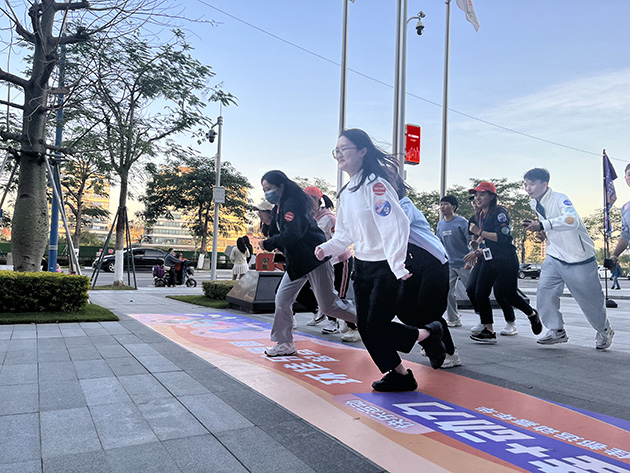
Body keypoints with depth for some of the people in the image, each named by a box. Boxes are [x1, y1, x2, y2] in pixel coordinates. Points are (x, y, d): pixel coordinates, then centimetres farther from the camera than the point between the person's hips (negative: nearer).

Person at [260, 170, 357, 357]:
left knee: (328, 304, -3)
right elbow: (276, 232, 15)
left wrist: (268, 244, -17)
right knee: (282, 300, 5)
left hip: (315, 259, -10)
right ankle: (285, 345, 14)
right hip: (296, 262, 10)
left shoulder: (292, 204, -17)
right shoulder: (278, 208, 13)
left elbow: (292, 234, -27)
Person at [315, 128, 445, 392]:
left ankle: (429, 334, 22)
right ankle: (400, 374, 25)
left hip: (386, 267, -8)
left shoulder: (376, 184, -18)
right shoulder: (347, 192, 10)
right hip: (362, 266, 9)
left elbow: (395, 226, -24)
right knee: (365, 328, 8)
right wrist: (327, 248, 1)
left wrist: (398, 267, -26)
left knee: (377, 327, -5)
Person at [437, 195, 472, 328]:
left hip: (464, 264, -6)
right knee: (447, 292, 1)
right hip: (449, 264, 6)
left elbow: (471, 241, -11)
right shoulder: (440, 224, 10)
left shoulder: (462, 222, -9)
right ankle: (453, 319, 13)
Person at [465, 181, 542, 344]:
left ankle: (532, 314, 30)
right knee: (480, 292, -4)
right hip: (489, 261, 8)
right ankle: (489, 332, 0)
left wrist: (479, 232, -18)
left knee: (509, 295, -1)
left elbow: (502, 237, -22)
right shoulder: (482, 216, 15)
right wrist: (477, 253, 12)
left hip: (507, 261, -8)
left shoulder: (500, 212, -11)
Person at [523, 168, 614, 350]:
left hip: (579, 258, -6)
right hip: (554, 257, 6)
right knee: (544, 292, -8)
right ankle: (557, 331, 9)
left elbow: (572, 220, -42)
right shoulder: (534, 204, 2)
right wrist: (545, 232, 3)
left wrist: (542, 225, -48)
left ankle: (604, 331, 35)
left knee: (590, 299, 8)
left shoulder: (560, 199, -22)